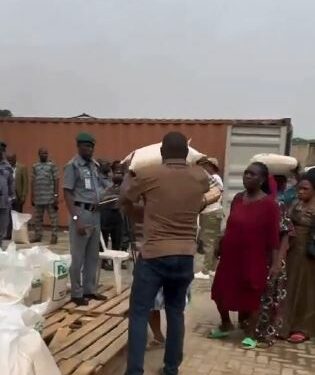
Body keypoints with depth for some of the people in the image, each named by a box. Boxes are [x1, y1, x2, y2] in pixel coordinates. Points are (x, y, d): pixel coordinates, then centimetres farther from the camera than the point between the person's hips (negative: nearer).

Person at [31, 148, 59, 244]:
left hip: (50, 197, -4)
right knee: (37, 218, 10)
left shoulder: (52, 165, 0)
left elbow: (56, 181, -3)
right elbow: (33, 182, 12)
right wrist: (32, 197, 9)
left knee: (53, 218, -1)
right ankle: (38, 235, 19)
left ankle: (54, 236, 4)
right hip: (38, 197, 4)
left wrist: (56, 195, -10)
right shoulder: (35, 166, 11)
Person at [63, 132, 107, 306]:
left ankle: (89, 290, 27)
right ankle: (76, 293, 14)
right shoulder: (72, 166, -9)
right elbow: (67, 194, -13)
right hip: (82, 213, -8)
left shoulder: (94, 165, 12)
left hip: (95, 213, 8)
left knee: (93, 256, 15)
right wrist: (76, 219, -20)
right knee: (78, 257, 2)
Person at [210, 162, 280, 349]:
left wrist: (275, 262, -13)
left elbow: (273, 236, -12)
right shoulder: (237, 199, 4)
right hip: (230, 256, 6)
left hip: (253, 259, -5)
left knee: (251, 297, 8)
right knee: (221, 293, 12)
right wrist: (220, 247, 13)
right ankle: (226, 325, 37)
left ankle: (251, 335, 28)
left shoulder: (269, 204, -12)